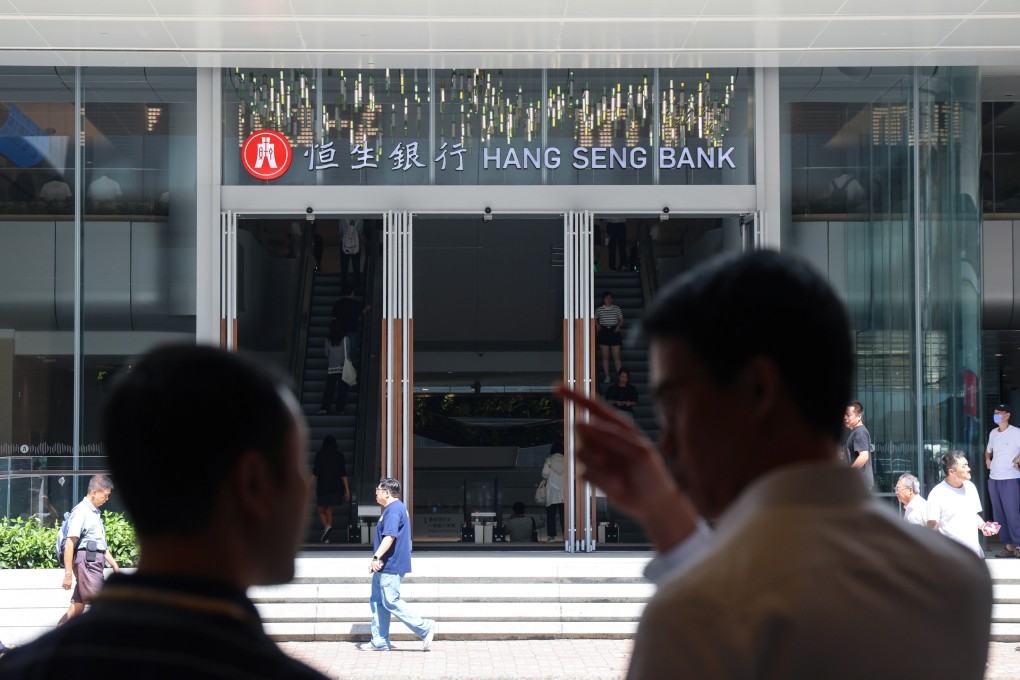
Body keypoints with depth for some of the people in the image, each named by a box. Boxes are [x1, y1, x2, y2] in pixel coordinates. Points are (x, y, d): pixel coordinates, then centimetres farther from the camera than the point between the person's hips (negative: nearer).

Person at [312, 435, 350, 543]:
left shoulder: (319, 456, -5)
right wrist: (347, 490, 1)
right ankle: (326, 537, 8)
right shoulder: (339, 456, 1)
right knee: (329, 511, 11)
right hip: (335, 488, 3)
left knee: (321, 511, 10)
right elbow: (343, 474, -1)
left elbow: (315, 473, -7)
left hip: (322, 487, -3)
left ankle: (327, 526, -20)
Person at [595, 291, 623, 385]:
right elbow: (595, 319, 17)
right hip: (604, 331, 0)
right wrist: (597, 325, 0)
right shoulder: (599, 309, 3)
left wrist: (618, 326, -8)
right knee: (605, 356, 3)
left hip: (614, 331, 0)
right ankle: (607, 376, 9)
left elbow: (621, 320, 9)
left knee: (616, 356, -2)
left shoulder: (617, 309, 3)